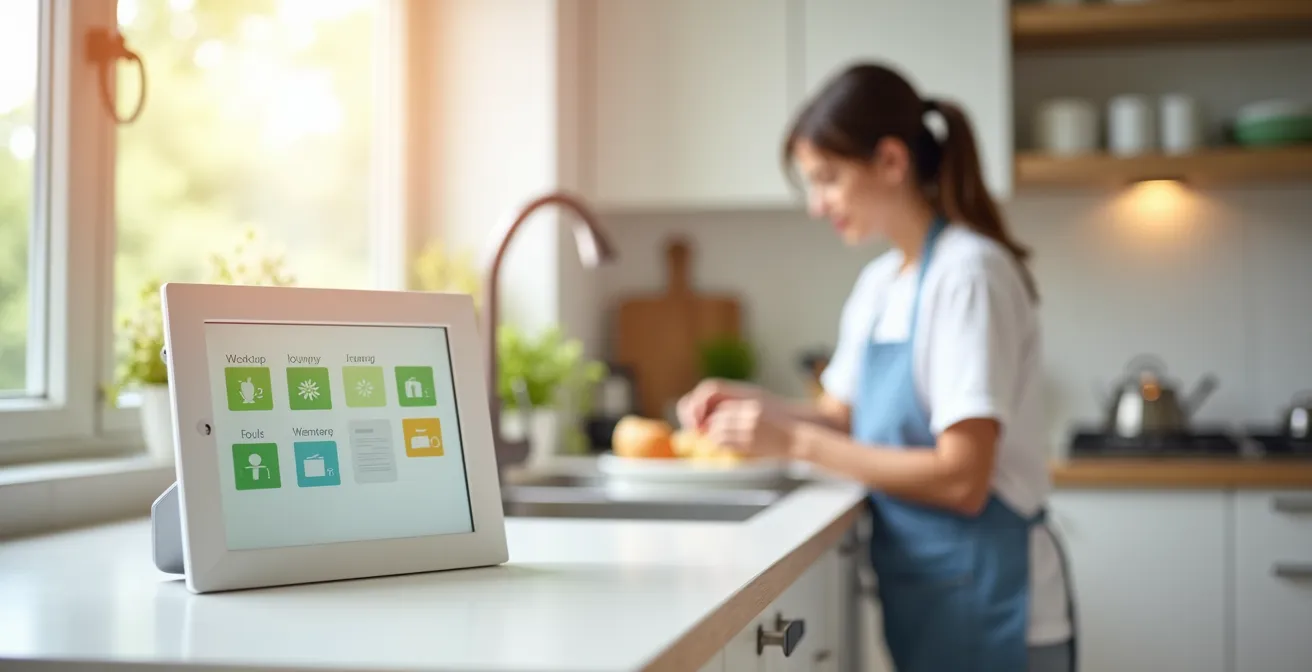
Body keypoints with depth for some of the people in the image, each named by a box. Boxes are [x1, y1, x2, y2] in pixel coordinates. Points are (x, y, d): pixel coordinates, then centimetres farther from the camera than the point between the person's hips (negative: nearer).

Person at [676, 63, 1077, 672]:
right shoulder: (878, 283, 8)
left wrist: (797, 442, -20)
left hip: (985, 610, -7)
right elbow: (843, 416, 15)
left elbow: (962, 479, -22)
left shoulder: (968, 274, -17)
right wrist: (750, 404, -2)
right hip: (919, 598, 7)